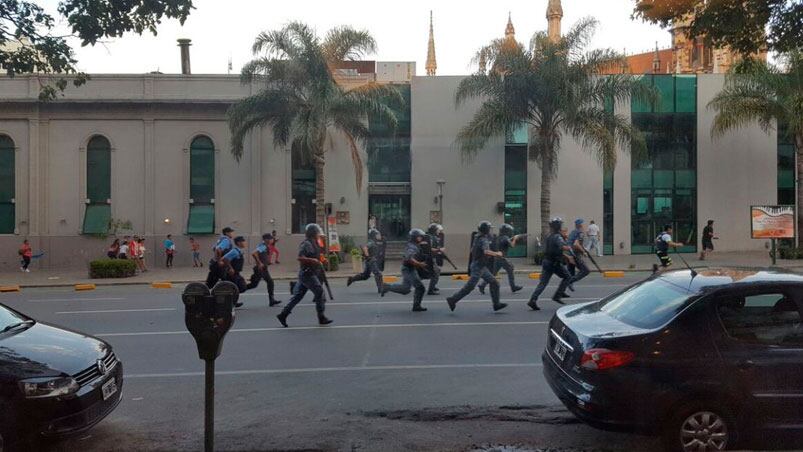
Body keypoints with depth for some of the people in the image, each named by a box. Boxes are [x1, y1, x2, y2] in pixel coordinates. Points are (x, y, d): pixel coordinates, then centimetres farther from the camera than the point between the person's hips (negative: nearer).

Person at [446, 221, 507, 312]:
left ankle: (496, 304, 14)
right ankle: (452, 300, 4)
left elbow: (472, 250, 22)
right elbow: (487, 252, -38)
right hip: (478, 267, -10)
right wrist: (497, 254, -22)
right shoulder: (484, 240, -20)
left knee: (494, 283, 10)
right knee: (469, 287, -5)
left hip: (482, 267, 10)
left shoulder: (478, 238, 9)